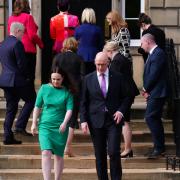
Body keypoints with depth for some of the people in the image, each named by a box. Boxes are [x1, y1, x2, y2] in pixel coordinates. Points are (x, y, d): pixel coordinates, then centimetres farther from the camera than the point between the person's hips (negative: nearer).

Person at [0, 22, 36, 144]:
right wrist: (26, 77, 0)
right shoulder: (17, 43, -14)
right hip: (18, 80, -8)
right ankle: (20, 125, -2)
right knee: (31, 99, 9)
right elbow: (22, 64, -17)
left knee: (11, 107, 11)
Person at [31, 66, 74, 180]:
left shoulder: (67, 92, 1)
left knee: (59, 155, 5)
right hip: (45, 125, 0)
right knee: (46, 152, -15)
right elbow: (37, 107, 8)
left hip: (60, 127, 0)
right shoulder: (44, 88, 3)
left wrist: (64, 123, -21)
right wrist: (34, 123, 6)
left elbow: (69, 109, -6)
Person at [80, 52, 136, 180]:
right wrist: (83, 120, -2)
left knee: (114, 152, -11)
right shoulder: (88, 79, 6)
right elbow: (83, 102, 7)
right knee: (100, 155, 5)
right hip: (96, 121, 1)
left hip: (114, 120, -1)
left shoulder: (118, 78, 4)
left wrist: (121, 111, -7)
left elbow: (127, 97, 9)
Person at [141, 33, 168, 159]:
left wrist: (146, 89, -9)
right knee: (155, 119, 13)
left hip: (157, 92, -11)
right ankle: (160, 148, 20)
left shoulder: (158, 54, -16)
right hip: (153, 93, 11)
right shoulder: (154, 53, 15)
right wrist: (147, 90, 5)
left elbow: (154, 74, -21)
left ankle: (159, 148, -10)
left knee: (150, 117, -12)